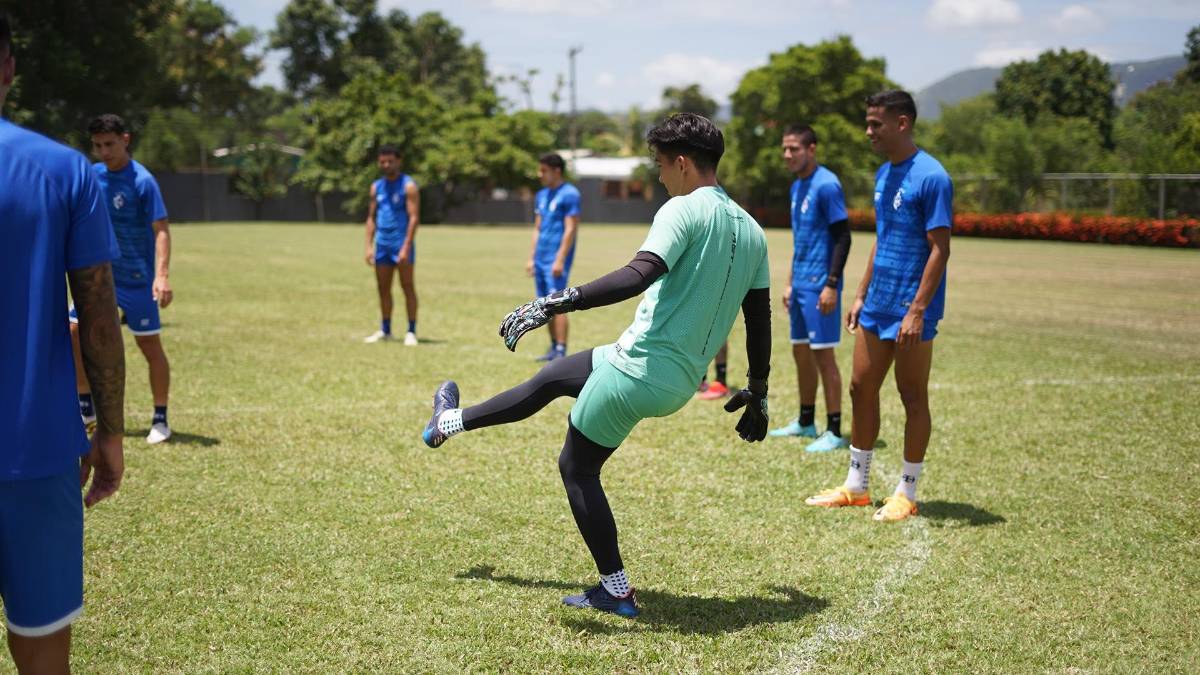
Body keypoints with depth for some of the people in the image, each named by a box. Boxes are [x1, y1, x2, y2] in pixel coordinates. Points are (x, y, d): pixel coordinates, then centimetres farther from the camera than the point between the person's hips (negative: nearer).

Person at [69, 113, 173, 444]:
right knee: (75, 335, 0)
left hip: (136, 279, -6)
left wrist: (162, 276, -29)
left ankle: (160, 420, 14)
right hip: (99, 274, 6)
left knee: (150, 346, 0)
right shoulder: (92, 175, 4)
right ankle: (86, 409, 16)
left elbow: (161, 230, -19)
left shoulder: (142, 180, -15)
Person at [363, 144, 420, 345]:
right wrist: (369, 245, 5)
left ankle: (411, 331, -1)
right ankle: (385, 331, 18)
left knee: (407, 287, -3)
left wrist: (406, 247, -19)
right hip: (382, 244, 6)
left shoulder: (408, 186, -7)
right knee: (383, 288, 9)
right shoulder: (376, 187, 12)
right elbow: (371, 218, 15)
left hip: (402, 243, -6)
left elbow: (414, 217, -12)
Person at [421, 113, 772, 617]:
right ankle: (453, 421, 41)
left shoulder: (684, 210, -14)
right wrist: (757, 394, 24)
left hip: (638, 367, -8)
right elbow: (760, 321, 14)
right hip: (682, 383, 8)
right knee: (553, 376, 25)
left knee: (577, 468, 11)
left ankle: (616, 591, 15)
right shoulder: (751, 231, 10)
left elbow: (640, 275, -30)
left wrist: (557, 303, -30)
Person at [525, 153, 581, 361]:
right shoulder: (542, 195, 16)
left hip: (556, 260, -8)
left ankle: (561, 352, -10)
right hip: (541, 259, 8)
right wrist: (532, 257, 15)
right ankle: (554, 348, 18)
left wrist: (560, 260, -18)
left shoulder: (569, 194, -9)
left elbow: (571, 229, -14)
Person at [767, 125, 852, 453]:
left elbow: (842, 238, -16)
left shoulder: (826, 185, -14)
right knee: (801, 352, 14)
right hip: (800, 285, 9)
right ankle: (806, 422, 26)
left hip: (819, 285, -9)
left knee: (823, 354, -5)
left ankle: (835, 432, 1)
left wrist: (831, 285, -20)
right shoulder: (797, 186, 14)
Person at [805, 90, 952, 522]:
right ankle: (856, 487, 22)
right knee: (861, 389, 11)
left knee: (913, 398, 3)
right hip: (876, 308, 8)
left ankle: (906, 495, 13)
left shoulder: (931, 177, -15)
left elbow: (940, 249, -17)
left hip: (910, 312, -8)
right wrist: (861, 297, 17)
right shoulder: (884, 174, 12)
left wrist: (917, 310, -22)